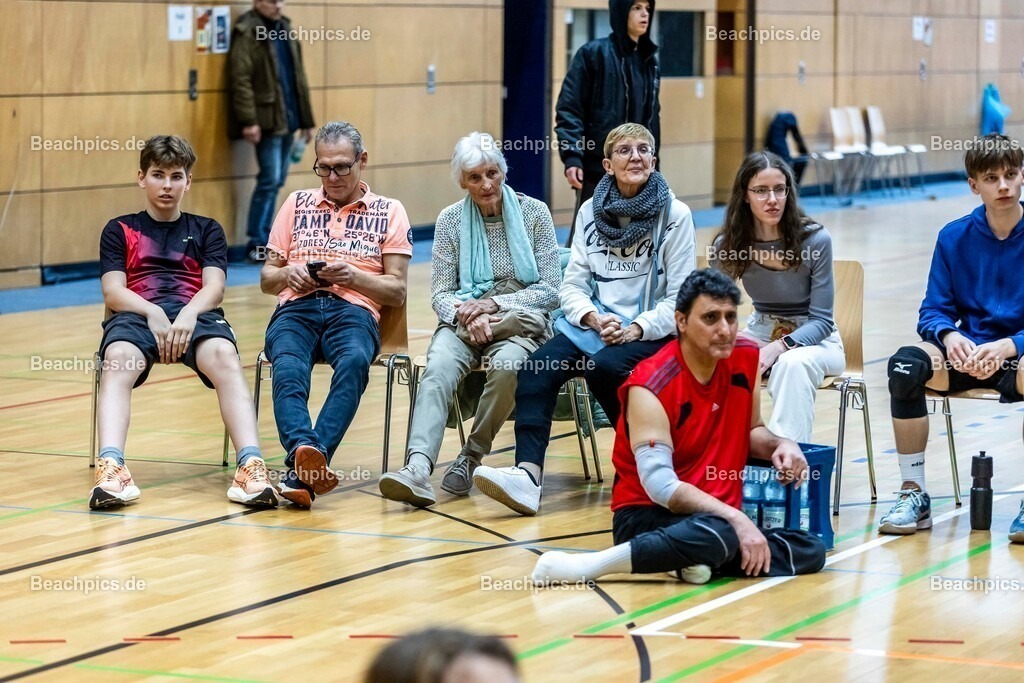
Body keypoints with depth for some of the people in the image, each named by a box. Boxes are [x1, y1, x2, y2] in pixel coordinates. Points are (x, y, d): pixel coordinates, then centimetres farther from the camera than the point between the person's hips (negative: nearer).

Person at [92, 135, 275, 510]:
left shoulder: (206, 230, 24)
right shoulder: (119, 230, 22)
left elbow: (214, 288, 8)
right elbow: (113, 292, 7)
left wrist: (188, 315, -16)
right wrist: (153, 313, -14)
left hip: (194, 314, 0)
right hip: (136, 314, 0)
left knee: (224, 357, -35)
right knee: (117, 359, -37)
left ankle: (251, 466, -51)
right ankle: (110, 468, -56)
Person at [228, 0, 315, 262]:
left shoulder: (285, 29, 15)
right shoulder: (247, 31, -9)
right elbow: (240, 78, -15)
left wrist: (306, 119, 16)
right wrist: (248, 120, -22)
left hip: (288, 118, 8)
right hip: (268, 120, -8)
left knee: (276, 181, 10)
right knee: (270, 179, -10)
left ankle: (263, 241, 16)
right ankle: (257, 245, -5)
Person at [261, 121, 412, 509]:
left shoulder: (389, 212, 17)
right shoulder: (297, 204, 24)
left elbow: (397, 291, 11)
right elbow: (266, 279, 23)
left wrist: (354, 276, -9)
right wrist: (288, 274, -1)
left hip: (353, 309, -2)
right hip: (296, 307, 2)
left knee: (354, 361, -39)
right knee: (288, 369, -35)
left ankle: (302, 472, -53)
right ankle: (305, 453, -60)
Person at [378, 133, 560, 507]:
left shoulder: (534, 213, 2)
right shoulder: (450, 220, 7)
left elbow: (549, 289, 0)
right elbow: (440, 293, 4)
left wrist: (495, 304, -13)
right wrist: (468, 314, -19)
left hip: (521, 322, -1)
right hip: (463, 320, 1)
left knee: (507, 363, -37)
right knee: (439, 368, -33)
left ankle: (470, 459, -23)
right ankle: (418, 467, -52)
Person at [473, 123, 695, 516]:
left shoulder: (674, 215, -2)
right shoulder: (591, 212, 10)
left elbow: (679, 298, -4)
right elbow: (572, 285, 8)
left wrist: (637, 328, -17)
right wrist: (594, 318, -12)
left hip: (651, 333, -4)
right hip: (593, 324, 4)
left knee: (602, 366, -34)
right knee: (537, 367, -24)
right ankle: (527, 474, -38)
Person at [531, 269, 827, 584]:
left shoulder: (746, 358, 1)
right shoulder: (651, 385, -18)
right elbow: (660, 484, -25)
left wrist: (779, 445, -5)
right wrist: (735, 518, -32)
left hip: (720, 517, 7)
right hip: (647, 515, -7)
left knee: (811, 550, -11)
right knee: (718, 534, -38)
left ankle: (695, 558, -15)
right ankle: (594, 564, -29)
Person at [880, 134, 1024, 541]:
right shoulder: (955, 237, 5)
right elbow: (933, 311, 5)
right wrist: (949, 336, -19)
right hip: (967, 352, 3)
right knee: (906, 364, -29)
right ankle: (914, 495, -17)